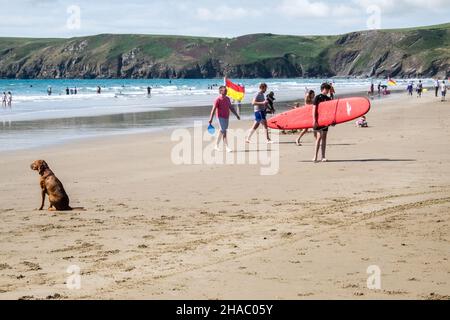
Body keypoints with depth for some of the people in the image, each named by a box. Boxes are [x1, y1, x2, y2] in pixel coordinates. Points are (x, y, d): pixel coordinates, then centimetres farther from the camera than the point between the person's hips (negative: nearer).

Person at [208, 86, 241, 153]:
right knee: (224, 132, -10)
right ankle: (227, 147, -9)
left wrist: (236, 115, 18)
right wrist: (211, 119, -18)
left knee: (222, 131, 11)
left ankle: (216, 146, 21)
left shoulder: (227, 99, 9)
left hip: (227, 117, 7)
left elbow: (231, 108, 19)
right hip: (221, 117, -7)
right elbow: (213, 109, -14)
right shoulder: (218, 100, -11)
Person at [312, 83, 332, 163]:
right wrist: (314, 120, -18)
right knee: (319, 137, -13)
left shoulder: (328, 99, 13)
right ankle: (315, 156, -13)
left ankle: (323, 157, 9)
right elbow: (314, 109, -10)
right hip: (318, 120, -6)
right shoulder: (317, 98, -4)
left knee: (324, 138, 7)